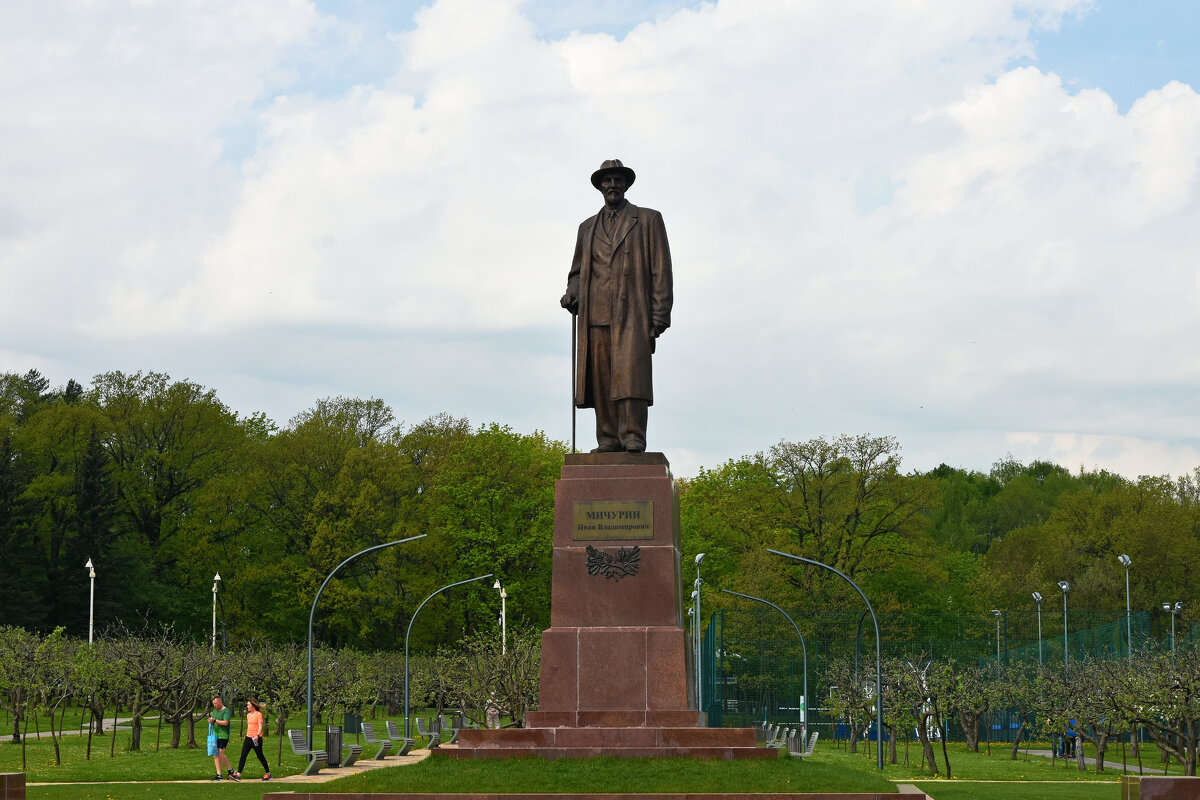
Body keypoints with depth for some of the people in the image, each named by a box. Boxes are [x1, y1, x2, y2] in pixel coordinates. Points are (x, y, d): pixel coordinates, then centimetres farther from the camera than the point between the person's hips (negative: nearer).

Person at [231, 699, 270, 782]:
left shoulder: (258, 714, -8)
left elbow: (260, 727, -15)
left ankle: (268, 774, 17)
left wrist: (257, 735, -29)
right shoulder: (248, 715, 13)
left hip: (256, 738, -7)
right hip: (248, 738, 7)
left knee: (260, 756, 3)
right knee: (243, 756, -5)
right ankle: (238, 774, -10)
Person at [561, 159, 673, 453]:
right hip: (596, 316, 4)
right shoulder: (588, 227, 24)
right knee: (601, 379, -3)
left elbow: (661, 270, 5)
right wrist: (572, 293, 6)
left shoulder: (648, 220, 11)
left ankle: (633, 437, -17)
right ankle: (608, 439, -2)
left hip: (632, 314, -4)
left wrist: (660, 315, -4)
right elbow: (577, 270, 29)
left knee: (631, 374, -15)